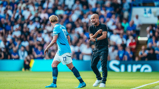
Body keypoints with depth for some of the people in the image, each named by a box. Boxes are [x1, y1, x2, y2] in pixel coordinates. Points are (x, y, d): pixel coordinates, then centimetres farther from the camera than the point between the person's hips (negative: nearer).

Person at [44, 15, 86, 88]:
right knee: (54, 64, 8)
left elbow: (54, 40, -18)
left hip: (64, 51, -9)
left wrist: (47, 48, -8)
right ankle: (54, 84, 5)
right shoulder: (62, 27, 15)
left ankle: (82, 83, -5)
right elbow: (68, 37, 22)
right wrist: (68, 46, 30)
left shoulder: (56, 28, -12)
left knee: (71, 66, -8)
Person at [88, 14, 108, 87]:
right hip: (96, 49, 6)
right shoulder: (91, 28, 8)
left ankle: (103, 82, -6)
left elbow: (104, 36, -18)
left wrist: (96, 39, -21)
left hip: (103, 48, -6)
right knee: (93, 65, 6)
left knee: (103, 65, -12)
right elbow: (91, 37, -3)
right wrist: (97, 33, -19)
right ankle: (99, 79, 27)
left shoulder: (103, 26, -5)